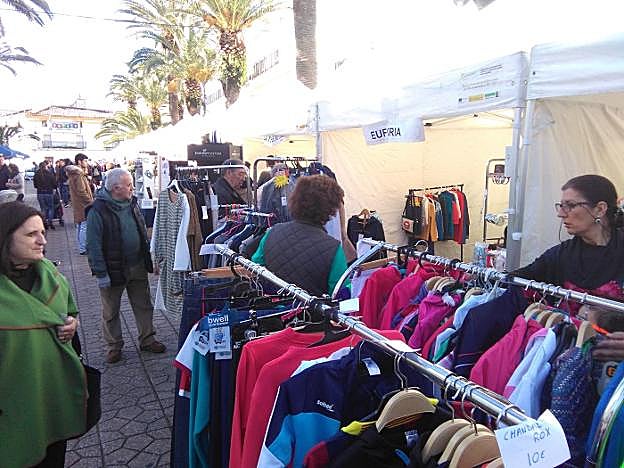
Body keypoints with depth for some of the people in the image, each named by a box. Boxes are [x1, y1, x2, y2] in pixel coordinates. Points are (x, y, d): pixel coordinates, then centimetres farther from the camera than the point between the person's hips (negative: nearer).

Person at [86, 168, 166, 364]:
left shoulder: (132, 204, 5)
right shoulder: (98, 210, -16)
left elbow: (143, 233, 15)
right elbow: (94, 245, -16)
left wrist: (147, 259, 13)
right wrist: (101, 273, -17)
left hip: (138, 267, 6)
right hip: (113, 270, -6)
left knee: (144, 305, 14)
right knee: (111, 311, 10)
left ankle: (147, 340, 29)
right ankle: (114, 346, 27)